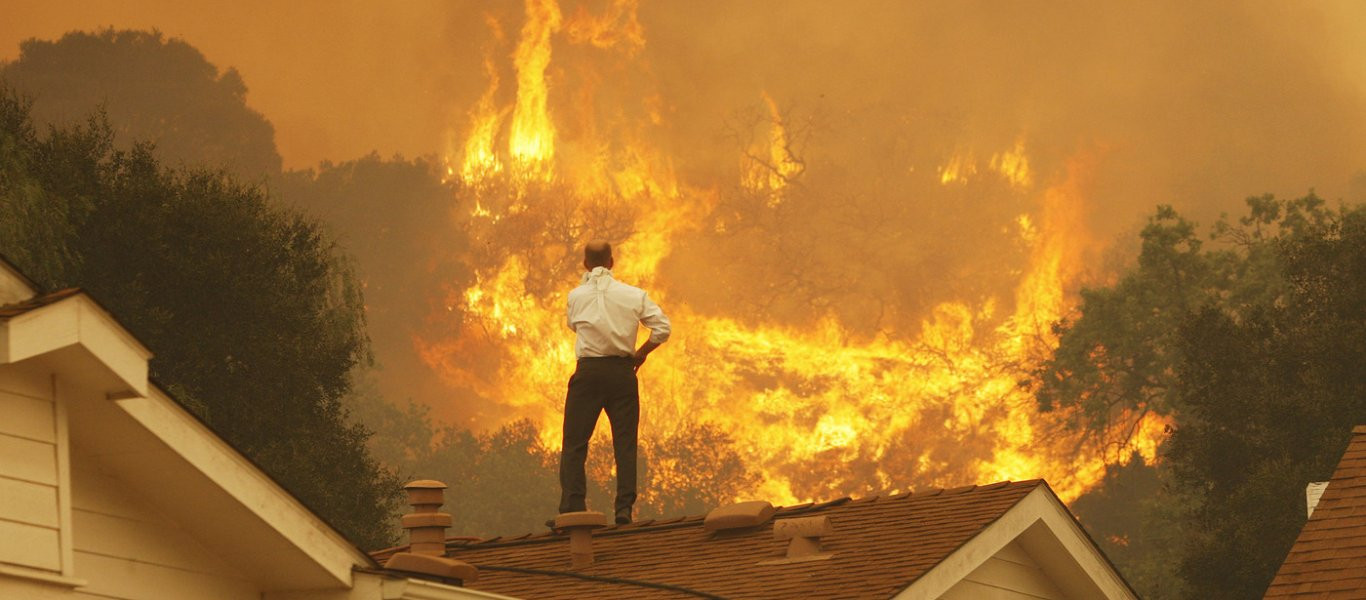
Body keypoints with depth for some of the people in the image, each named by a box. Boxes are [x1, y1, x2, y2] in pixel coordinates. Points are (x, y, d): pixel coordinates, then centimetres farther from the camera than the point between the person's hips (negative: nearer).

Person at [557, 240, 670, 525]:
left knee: (574, 443, 2)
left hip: (588, 371, -1)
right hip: (622, 371, 1)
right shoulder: (633, 295, 1)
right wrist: (641, 353, 10)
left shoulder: (576, 295, 0)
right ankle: (624, 509, -3)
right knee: (625, 442, 5)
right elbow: (662, 328, -3)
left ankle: (572, 507, -7)